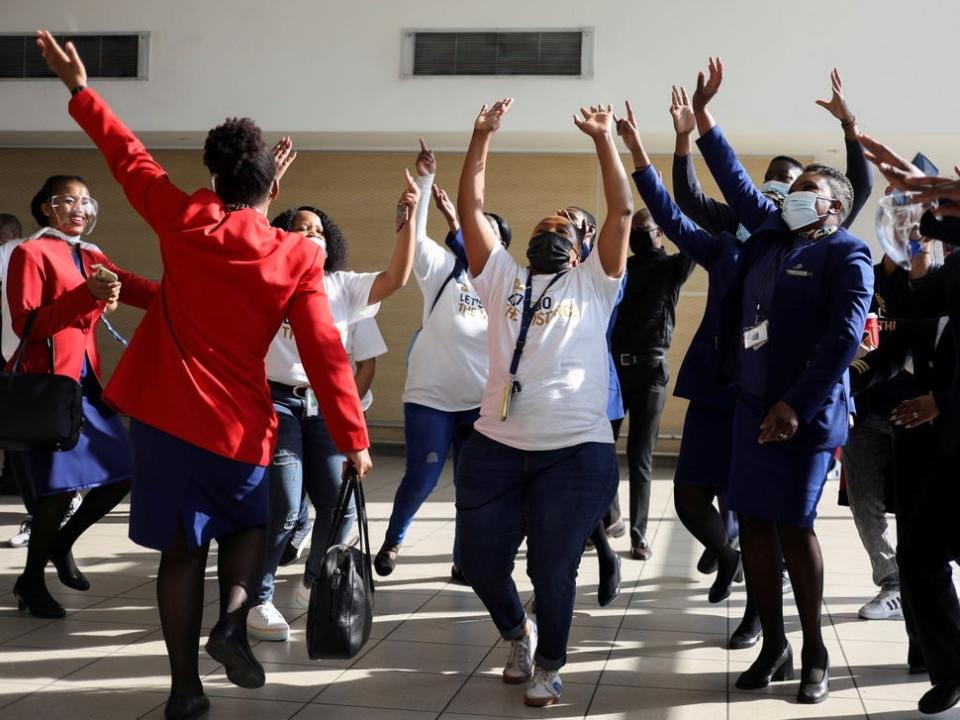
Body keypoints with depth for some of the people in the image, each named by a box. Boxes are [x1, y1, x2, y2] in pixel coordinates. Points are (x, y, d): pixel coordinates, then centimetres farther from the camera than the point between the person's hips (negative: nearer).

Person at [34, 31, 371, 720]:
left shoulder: (184, 223, -3)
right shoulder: (297, 258, -8)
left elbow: (131, 158, 11)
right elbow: (325, 353, -11)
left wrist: (81, 89, 25)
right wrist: (354, 438, -6)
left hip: (164, 411, 2)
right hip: (235, 423, -1)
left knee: (182, 546, 11)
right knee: (246, 525, 23)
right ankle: (233, 620, -1)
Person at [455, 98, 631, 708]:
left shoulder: (592, 284, 13)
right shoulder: (502, 278, 17)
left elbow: (622, 211, 4)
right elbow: (471, 208, 11)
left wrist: (604, 138, 1)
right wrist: (483, 136, 6)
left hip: (576, 449, -2)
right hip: (496, 445, 3)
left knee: (553, 569, 2)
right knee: (480, 562, 8)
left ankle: (550, 665, 25)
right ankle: (519, 634, 37)